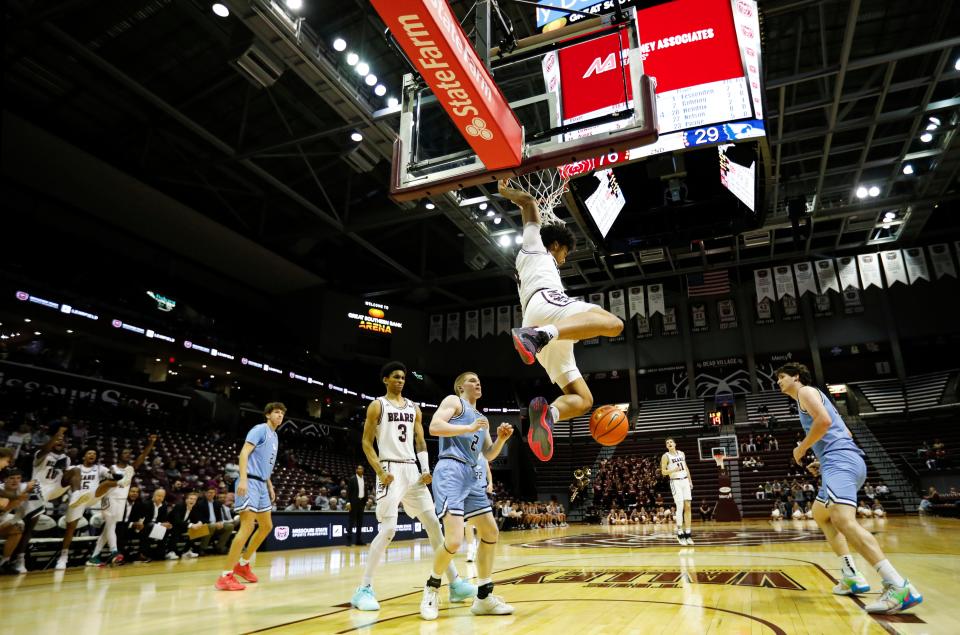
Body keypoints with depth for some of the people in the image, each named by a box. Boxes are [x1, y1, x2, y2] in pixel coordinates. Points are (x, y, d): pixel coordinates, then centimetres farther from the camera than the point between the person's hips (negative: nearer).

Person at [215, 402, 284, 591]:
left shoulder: (275, 437, 19)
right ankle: (226, 576, -8)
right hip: (250, 483, -10)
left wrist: (270, 486, 23)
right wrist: (243, 479, -27)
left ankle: (243, 564, 27)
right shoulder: (260, 429, -8)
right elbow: (244, 453, -18)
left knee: (266, 526, 14)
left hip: (262, 485, 10)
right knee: (247, 527, -14)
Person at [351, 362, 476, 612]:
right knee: (388, 529, -13)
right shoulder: (377, 405, -1)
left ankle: (455, 583, 10)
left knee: (433, 523, 4)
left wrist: (426, 469, 0)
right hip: (391, 470, -5)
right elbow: (366, 443, -4)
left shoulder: (414, 408, 15)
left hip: (413, 471, 6)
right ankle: (363, 589, 0)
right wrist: (380, 472, -15)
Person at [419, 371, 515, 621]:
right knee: (454, 541, -18)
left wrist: (501, 439, 7)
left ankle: (484, 598, 21)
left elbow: (489, 455, 25)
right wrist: (469, 428, -15)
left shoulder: (481, 418, 25)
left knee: (491, 533, 9)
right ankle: (432, 587, 10)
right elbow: (434, 427, -14)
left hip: (471, 475, 9)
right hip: (450, 471, -9)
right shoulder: (453, 401, 3)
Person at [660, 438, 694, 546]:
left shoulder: (681, 453, 11)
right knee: (680, 507, -9)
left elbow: (686, 468, 18)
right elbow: (663, 472, -7)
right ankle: (680, 534, -1)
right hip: (675, 482, -5)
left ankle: (688, 533, 7)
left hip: (685, 481, 5)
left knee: (688, 506, 1)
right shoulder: (665, 456, -5)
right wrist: (673, 470, -23)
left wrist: (690, 481, 14)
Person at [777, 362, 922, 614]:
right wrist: (821, 458, 28)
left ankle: (899, 587, -36)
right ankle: (851, 576, 15)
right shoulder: (812, 398, 30)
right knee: (820, 514, 23)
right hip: (845, 460, 11)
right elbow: (845, 432, 31)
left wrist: (802, 448, -6)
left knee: (842, 519, -28)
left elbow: (824, 420, -17)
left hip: (839, 461, -11)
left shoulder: (806, 391, 1)